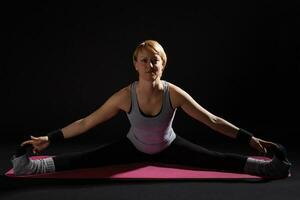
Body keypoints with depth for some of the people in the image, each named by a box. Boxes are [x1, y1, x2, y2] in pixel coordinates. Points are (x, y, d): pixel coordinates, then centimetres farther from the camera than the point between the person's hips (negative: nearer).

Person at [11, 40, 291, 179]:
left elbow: (212, 120, -21)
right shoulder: (125, 96, -29)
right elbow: (86, 122, -20)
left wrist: (249, 139, -21)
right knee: (87, 159, -14)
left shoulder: (175, 94, -29)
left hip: (169, 147, 0)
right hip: (134, 147, 0)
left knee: (213, 159, -13)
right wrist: (49, 139, -19)